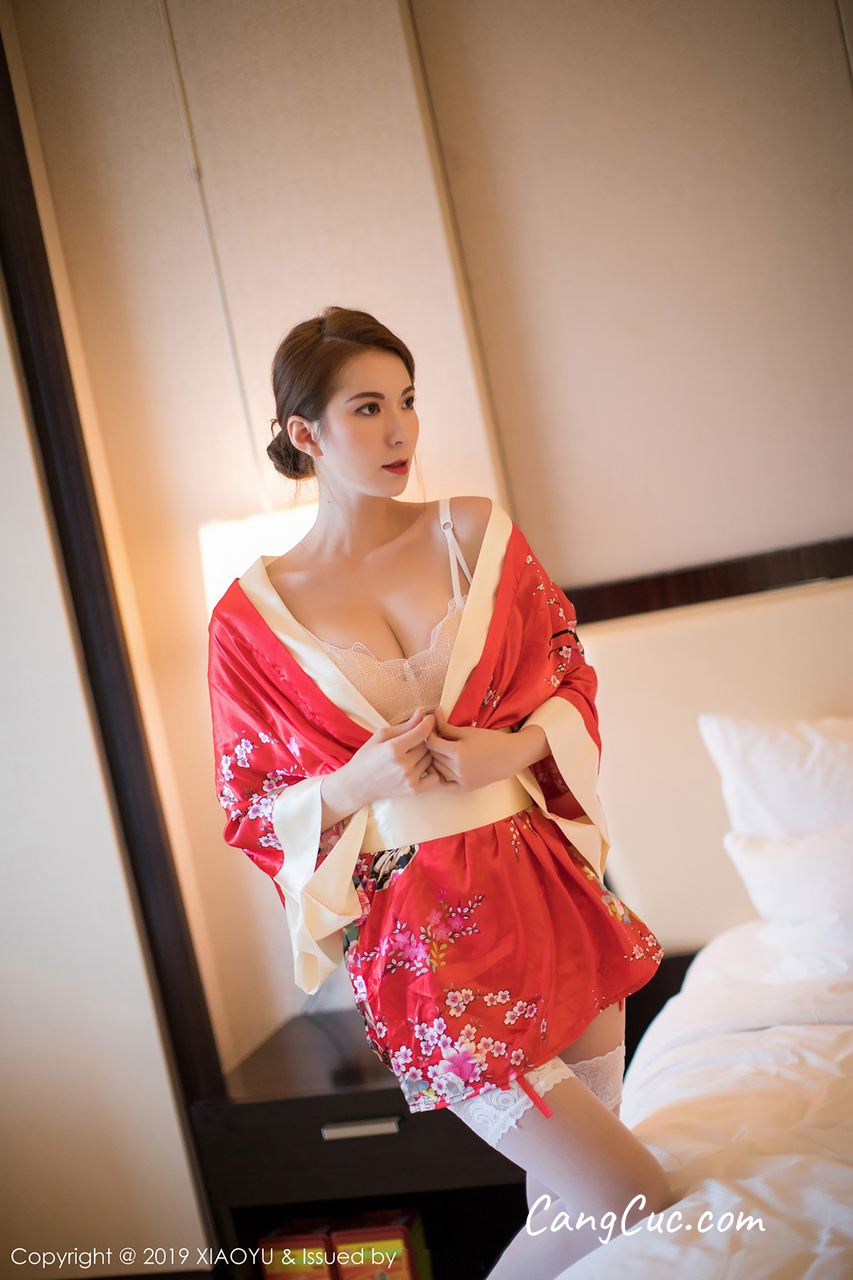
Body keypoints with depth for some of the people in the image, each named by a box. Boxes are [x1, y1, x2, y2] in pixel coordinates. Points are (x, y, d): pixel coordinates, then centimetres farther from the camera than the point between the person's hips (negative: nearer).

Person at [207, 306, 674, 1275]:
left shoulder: (475, 533, 2)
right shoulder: (252, 616, -6)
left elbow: (572, 678, 9)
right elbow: (250, 808, 1)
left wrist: (515, 746, -11)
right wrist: (355, 786, -17)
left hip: (547, 885, 4)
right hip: (421, 931, -4)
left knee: (567, 1194, 16)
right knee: (626, 1199, -7)